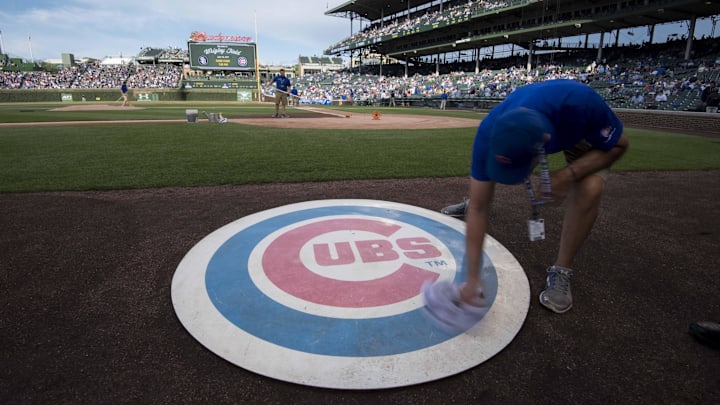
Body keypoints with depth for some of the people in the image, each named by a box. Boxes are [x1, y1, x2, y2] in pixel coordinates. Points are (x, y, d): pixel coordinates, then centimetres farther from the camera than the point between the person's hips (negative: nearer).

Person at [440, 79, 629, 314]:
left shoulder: (581, 103, -46)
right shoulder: (489, 133, -38)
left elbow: (618, 145, -23)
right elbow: (479, 208, -33)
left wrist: (569, 174, -41)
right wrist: (472, 278, -35)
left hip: (584, 132, -2)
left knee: (590, 189, -27)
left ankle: (561, 272, -7)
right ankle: (469, 202, 43)